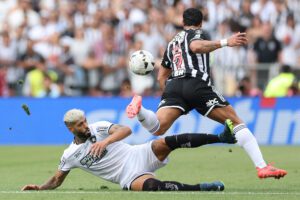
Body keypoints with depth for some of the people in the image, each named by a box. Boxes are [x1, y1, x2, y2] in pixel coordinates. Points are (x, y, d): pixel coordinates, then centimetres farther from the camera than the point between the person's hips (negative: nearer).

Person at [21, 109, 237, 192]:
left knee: (169, 142, -26)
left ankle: (222, 137, -28)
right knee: (153, 185, -36)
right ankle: (202, 188, -35)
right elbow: (56, 181, 19)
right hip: (129, 178, -1)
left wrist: (106, 141, -28)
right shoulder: (70, 155, 7)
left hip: (139, 156, 1)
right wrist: (39, 188, 0)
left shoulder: (99, 128, 3)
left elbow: (126, 130, -12)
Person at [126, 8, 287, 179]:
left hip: (173, 86, 5)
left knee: (157, 129, -15)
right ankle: (262, 167, -6)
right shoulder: (196, 33, 15)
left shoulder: (172, 43, 33)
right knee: (236, 122, 3)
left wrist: (171, 94, 41)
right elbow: (195, 46, -12)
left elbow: (161, 77, 34)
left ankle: (139, 109, -44)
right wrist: (225, 42, -17)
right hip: (197, 86, -5)